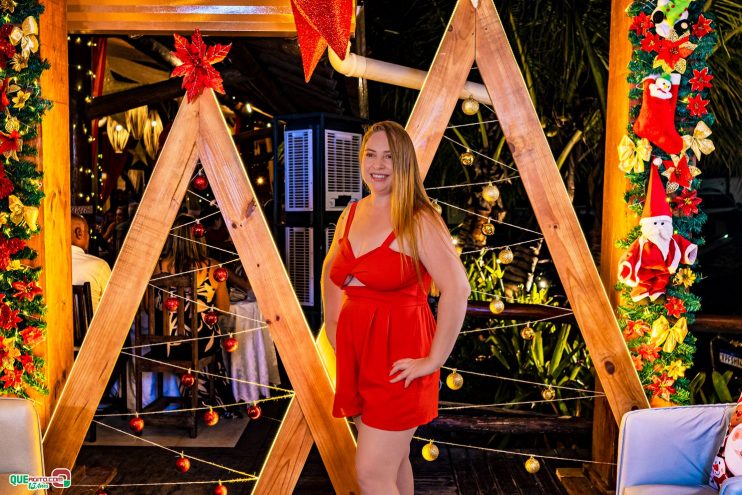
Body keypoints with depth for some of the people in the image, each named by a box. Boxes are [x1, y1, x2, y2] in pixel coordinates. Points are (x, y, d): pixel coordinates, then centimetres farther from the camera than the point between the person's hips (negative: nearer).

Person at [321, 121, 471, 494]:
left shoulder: (418, 221, -14)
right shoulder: (351, 215, 7)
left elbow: (457, 288, -23)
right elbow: (331, 271, 23)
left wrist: (434, 360, -20)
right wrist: (333, 327, 16)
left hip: (398, 358, -6)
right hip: (356, 351, 7)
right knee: (393, 459, 21)